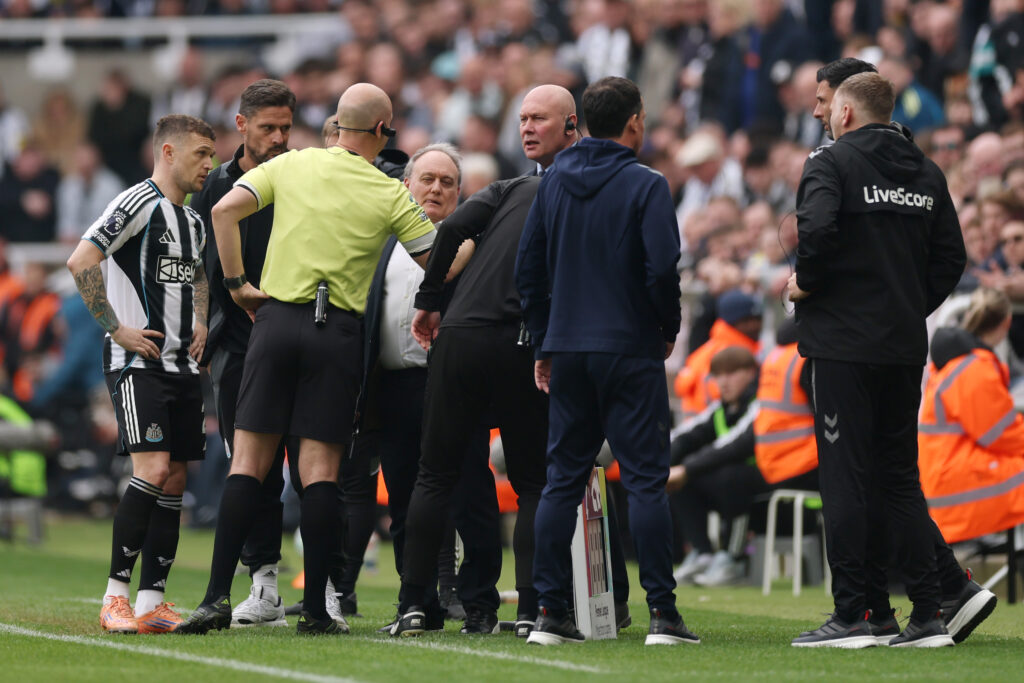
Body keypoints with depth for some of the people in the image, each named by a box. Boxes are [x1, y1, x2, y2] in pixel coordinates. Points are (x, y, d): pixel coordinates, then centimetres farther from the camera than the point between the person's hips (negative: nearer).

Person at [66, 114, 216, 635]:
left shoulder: (193, 220, 18)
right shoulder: (138, 203, -9)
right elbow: (80, 262, -18)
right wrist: (116, 327, -17)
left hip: (182, 366, 8)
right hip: (137, 361, -8)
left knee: (175, 481, 3)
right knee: (152, 471, -18)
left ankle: (152, 601, 5)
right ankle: (115, 594, -9)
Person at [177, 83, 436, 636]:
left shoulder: (292, 165, 6)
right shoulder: (390, 195, 1)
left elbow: (225, 210, -3)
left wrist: (236, 283, 3)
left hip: (277, 317, 1)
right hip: (338, 330, -1)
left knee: (248, 460, 1)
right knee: (320, 467, 0)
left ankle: (217, 595, -7)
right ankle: (315, 608, -3)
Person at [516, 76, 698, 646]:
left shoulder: (555, 180, 8)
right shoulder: (646, 186, -9)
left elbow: (529, 266, 10)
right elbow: (661, 268, -16)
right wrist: (669, 331, 1)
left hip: (567, 348, 5)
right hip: (629, 350, -5)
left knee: (562, 479, 8)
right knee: (646, 478, -3)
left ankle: (552, 611, 5)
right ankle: (663, 613, -7)